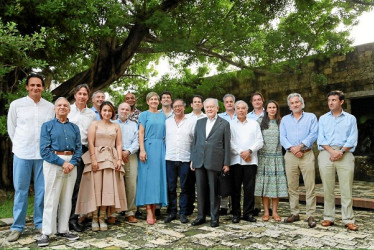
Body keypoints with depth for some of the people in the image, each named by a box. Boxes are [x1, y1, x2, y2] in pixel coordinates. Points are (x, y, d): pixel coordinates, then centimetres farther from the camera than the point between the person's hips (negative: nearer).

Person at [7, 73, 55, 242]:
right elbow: (11, 129, 10)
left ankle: (40, 224, 20)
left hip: (43, 154, 1)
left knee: (41, 190, 6)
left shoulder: (50, 107, 5)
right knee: (20, 190, 4)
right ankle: (17, 227, 16)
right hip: (22, 153, -1)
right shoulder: (16, 104, 2)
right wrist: (19, 145, 10)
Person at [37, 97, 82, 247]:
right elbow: (44, 150, -6)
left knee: (67, 198, 9)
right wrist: (62, 162, -14)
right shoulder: (47, 126, 2)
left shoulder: (74, 127, 12)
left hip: (71, 164, 4)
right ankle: (46, 233, 9)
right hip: (53, 163, -3)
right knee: (51, 199, -1)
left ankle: (63, 230, 20)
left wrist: (72, 162, -10)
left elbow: (79, 148, 7)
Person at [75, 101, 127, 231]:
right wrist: (93, 159, -13)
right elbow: (91, 143, -3)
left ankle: (102, 218, 5)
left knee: (108, 187, -1)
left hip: (111, 159, 2)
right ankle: (94, 218, 3)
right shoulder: (95, 124, 7)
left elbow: (119, 144, 9)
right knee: (95, 187, -4)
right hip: (96, 157, -2)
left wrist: (119, 159, -3)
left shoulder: (116, 126, 15)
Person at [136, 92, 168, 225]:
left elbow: (166, 133, 14)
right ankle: (149, 212, -5)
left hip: (160, 149, 4)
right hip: (148, 147, -3)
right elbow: (141, 133, -2)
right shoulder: (144, 115, 6)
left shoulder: (163, 115, 16)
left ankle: (154, 210, 9)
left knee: (158, 177, 2)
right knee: (148, 178, -6)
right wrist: (142, 150, -13)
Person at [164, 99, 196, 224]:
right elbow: (163, 138, 11)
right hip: (170, 158, 2)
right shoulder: (167, 122, 12)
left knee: (184, 187, 5)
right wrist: (165, 151, 1)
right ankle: (172, 212, 17)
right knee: (171, 187, 6)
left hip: (185, 159, -2)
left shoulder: (192, 122, 5)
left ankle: (183, 213, 15)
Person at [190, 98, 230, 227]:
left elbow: (227, 145, 0)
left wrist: (226, 163, -3)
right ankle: (201, 216, 21)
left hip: (214, 162, -4)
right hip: (199, 161, 4)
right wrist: (192, 160, 9)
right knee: (200, 190, 9)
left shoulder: (224, 124, 2)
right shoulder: (199, 122, 13)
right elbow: (194, 141, 14)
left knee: (214, 191, 4)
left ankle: (214, 217, 16)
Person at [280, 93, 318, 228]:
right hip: (290, 156, 3)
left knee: (310, 187, -5)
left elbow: (313, 134, -4)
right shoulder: (285, 120, 16)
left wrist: (300, 146, -14)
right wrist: (292, 148, -11)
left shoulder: (311, 117, 9)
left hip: (307, 155, -2)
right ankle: (294, 213, 15)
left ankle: (310, 215, 1)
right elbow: (282, 137, 5)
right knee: (292, 187, 6)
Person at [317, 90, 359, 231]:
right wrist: (331, 151, -9)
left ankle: (348, 220, 4)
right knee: (328, 189, 3)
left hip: (345, 154, -1)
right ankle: (329, 218, 10)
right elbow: (321, 138, 6)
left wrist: (341, 151, -12)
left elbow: (353, 138, 2)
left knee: (346, 189, -3)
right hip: (326, 154, 1)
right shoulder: (323, 119, 16)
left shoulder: (350, 119, 12)